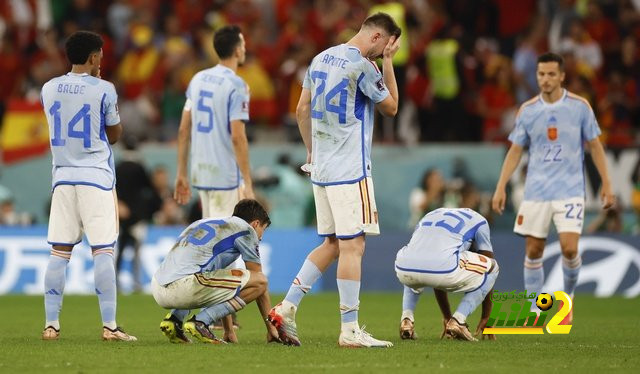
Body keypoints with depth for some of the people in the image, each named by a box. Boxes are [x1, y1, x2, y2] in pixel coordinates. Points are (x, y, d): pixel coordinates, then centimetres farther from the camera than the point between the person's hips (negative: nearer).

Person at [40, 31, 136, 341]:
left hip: (62, 176, 4)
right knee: (103, 250, -4)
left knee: (60, 251, 6)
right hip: (96, 176, -4)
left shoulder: (49, 89, 5)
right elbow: (114, 134, 3)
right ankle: (109, 325, -7)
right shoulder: (103, 90, -8)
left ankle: (51, 324, 4)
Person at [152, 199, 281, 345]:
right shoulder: (245, 229, 11)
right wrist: (271, 329, 23)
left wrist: (229, 331, 43)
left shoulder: (206, 223, 34)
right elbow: (259, 282, 14)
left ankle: (174, 318, 14)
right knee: (259, 281, -1)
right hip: (182, 287, -8)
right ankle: (200, 321, -8)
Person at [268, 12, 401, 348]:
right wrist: (388, 62, 4)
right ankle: (350, 331, -8)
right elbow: (390, 107, 1)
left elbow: (302, 110, 18)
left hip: (321, 169, 9)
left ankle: (286, 309, 10)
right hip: (350, 170, -9)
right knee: (352, 245, -7)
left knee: (331, 244, 15)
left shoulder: (321, 59, 12)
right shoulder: (362, 66, -13)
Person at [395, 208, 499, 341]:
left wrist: (447, 317, 50)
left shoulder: (430, 216, 38)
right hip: (444, 269, -5)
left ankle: (406, 319, 19)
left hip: (404, 269, 5)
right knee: (492, 267, 24)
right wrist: (485, 318, 34)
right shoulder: (479, 221, 25)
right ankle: (458, 320, 8)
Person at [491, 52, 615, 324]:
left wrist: (606, 184, 2)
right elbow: (515, 151, 9)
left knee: (569, 248, -14)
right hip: (536, 190, 2)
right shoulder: (527, 110, 3)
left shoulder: (579, 106, -2)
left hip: (570, 190, -2)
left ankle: (568, 296, 12)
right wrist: (500, 188, 3)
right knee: (533, 251, 1)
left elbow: (594, 146, 5)